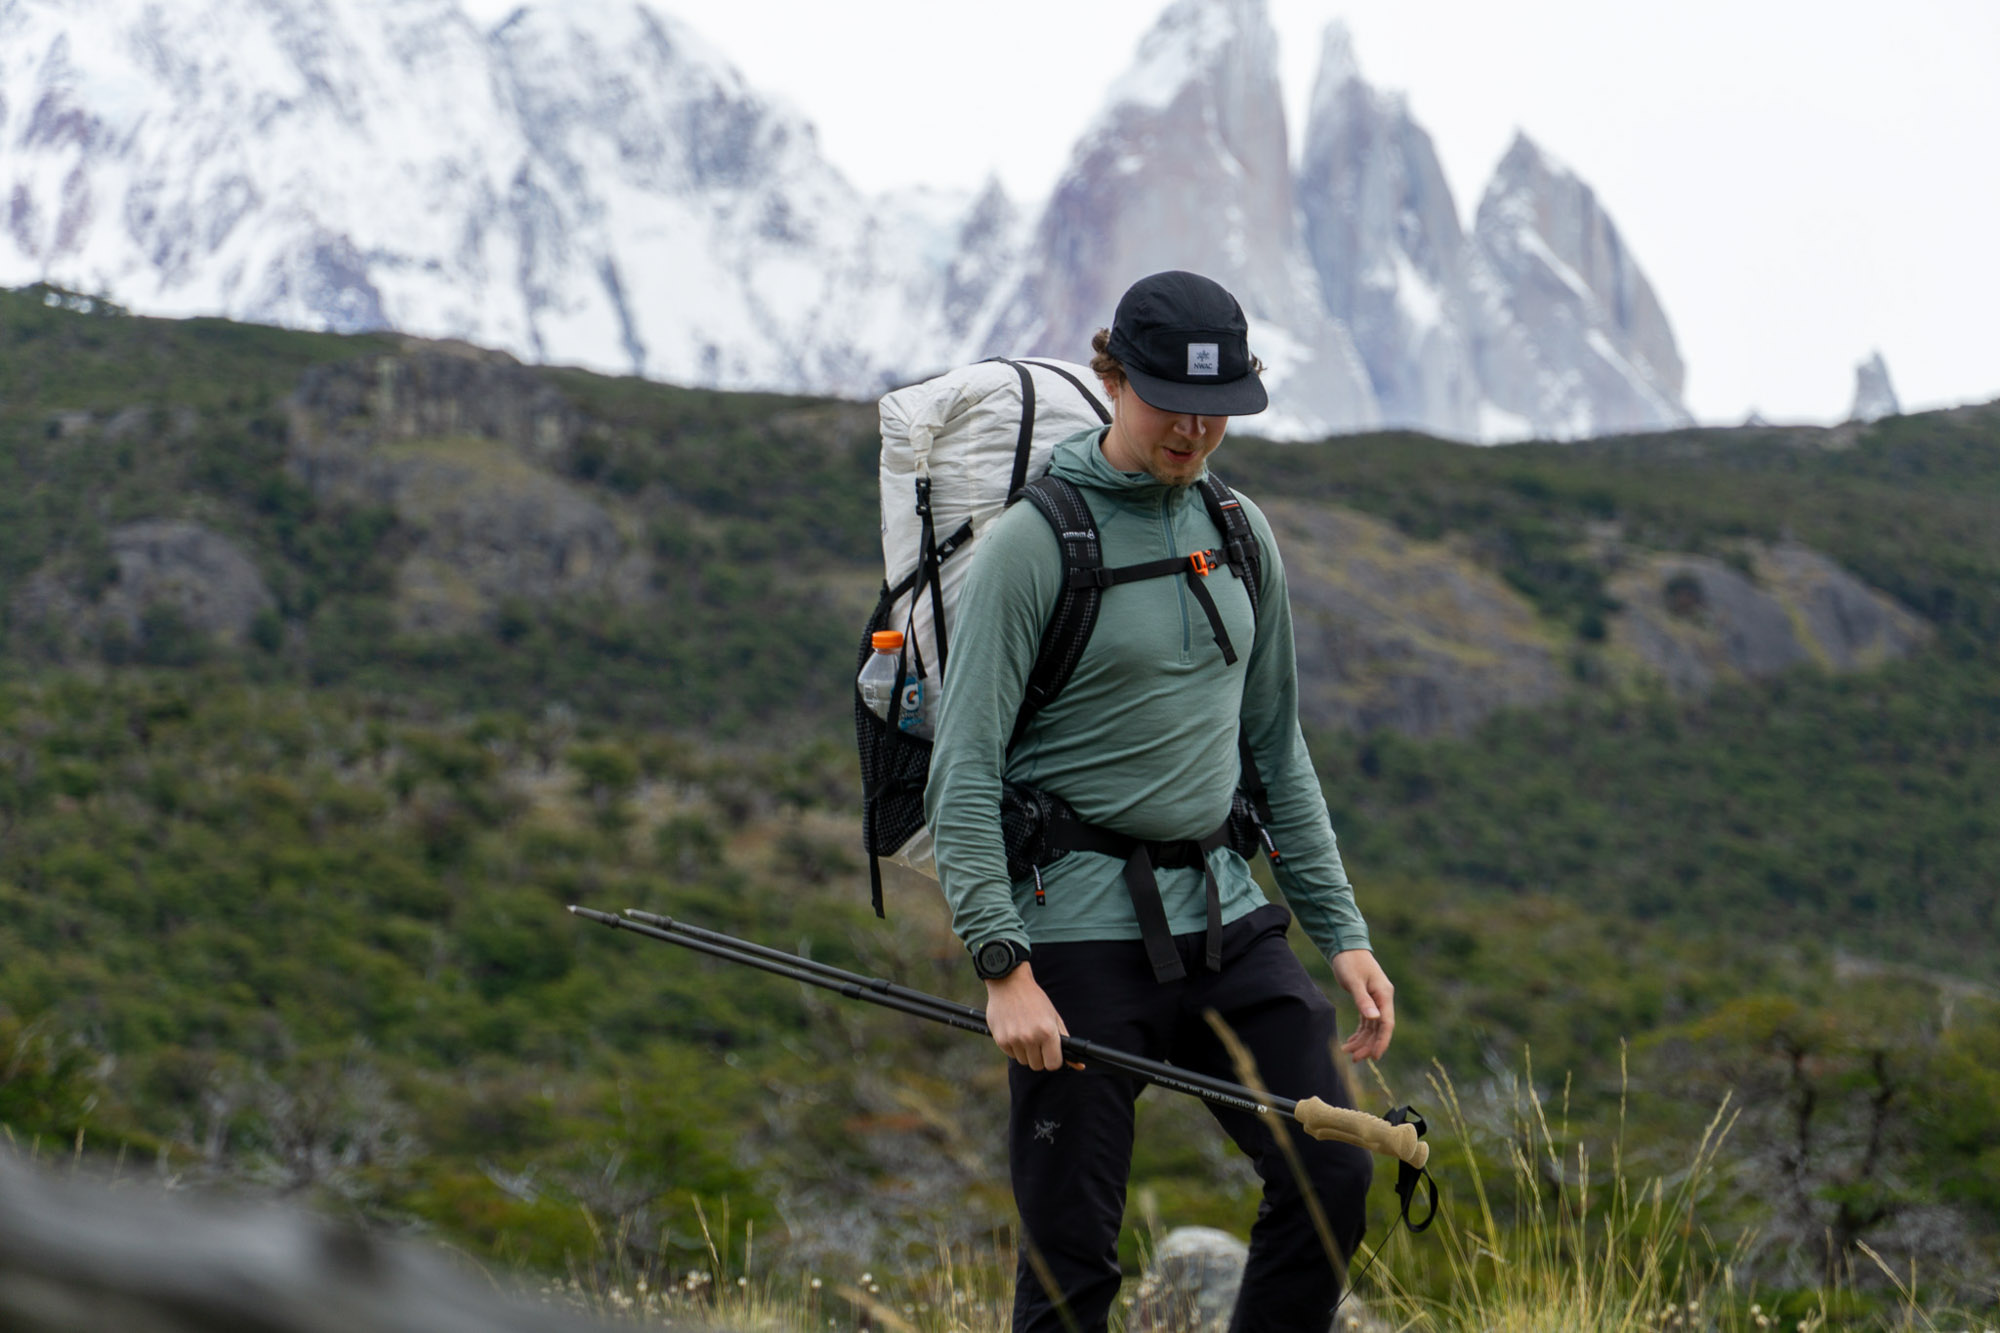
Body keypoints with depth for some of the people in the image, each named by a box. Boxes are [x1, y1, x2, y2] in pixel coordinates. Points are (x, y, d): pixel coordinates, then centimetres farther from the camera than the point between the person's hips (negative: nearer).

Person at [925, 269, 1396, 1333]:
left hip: (1224, 909, 6)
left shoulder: (1240, 533, 11)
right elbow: (964, 769, -11)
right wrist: (1003, 966, -20)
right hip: (1080, 919, -6)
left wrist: (1342, 932, 13)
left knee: (1331, 1173, -3)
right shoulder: (1031, 544, -9)